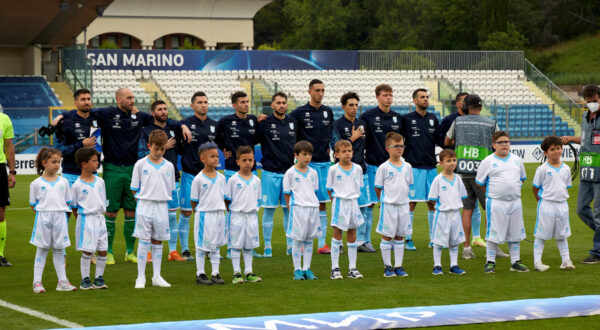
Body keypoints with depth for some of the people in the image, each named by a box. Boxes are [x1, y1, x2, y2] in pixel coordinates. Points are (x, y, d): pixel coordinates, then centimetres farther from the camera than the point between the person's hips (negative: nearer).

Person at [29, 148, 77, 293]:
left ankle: (62, 281, 11)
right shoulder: (36, 183, 0)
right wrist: (44, 212, -6)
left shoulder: (63, 182, 7)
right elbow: (33, 205, 3)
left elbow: (67, 202, 11)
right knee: (42, 249, 1)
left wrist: (58, 212, 0)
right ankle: (37, 282, 5)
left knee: (58, 250, 8)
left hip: (60, 217, 2)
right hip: (43, 217, -2)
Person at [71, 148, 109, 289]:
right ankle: (85, 279, 5)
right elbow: (74, 206, 1)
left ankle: (99, 278, 15)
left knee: (103, 250, 4)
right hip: (85, 220, -5)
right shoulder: (77, 186, -7)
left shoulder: (100, 182, 7)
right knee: (87, 251, -4)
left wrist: (101, 213, 10)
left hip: (99, 218, 5)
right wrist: (81, 219, -2)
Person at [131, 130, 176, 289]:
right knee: (144, 241, -2)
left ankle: (157, 277, 13)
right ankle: (141, 277, 2)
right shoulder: (141, 164, -1)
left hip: (162, 208, 2)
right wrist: (144, 200, -1)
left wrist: (161, 201, 4)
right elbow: (134, 189, 3)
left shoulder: (168, 166, 6)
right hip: (144, 206, -2)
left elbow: (170, 190, 12)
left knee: (158, 241, 8)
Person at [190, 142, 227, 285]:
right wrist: (201, 212, 0)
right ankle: (200, 274, 7)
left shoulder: (221, 177, 6)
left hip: (219, 214, 5)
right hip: (204, 214, -5)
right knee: (201, 246, 1)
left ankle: (215, 274, 15)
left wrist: (221, 210, 8)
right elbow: (194, 201, -2)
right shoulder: (198, 179, -9)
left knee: (216, 245, 10)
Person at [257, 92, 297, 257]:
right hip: (270, 172, -4)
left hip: (289, 171, 4)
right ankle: (267, 246, 5)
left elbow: (298, 143, 20)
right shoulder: (264, 123, -4)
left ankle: (290, 245, 13)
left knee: (290, 209, 6)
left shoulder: (293, 122, 9)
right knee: (269, 209, -1)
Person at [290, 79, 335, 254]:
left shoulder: (328, 111, 10)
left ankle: (322, 244, 9)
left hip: (324, 162, 5)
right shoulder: (300, 112, -6)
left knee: (322, 203, 6)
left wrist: (328, 146, 12)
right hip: (308, 162, -5)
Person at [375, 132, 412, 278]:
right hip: (388, 205, -4)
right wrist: (384, 200, 2)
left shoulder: (407, 167, 6)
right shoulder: (384, 168, -7)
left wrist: (404, 198, 11)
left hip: (403, 205, 4)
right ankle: (387, 266, 8)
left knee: (400, 236, 8)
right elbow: (378, 187, -1)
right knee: (387, 236, 1)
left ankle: (398, 266, 14)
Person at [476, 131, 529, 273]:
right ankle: (490, 262, 6)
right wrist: (492, 193, 2)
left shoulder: (517, 160, 10)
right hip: (496, 203, -4)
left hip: (515, 202, 4)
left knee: (515, 233, 9)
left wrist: (513, 191, 12)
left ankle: (516, 262, 18)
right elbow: (480, 182, 4)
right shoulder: (488, 162, -3)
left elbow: (522, 178, 23)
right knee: (494, 233, -3)